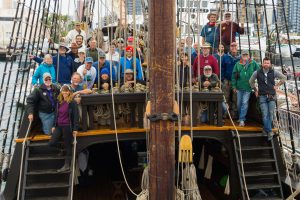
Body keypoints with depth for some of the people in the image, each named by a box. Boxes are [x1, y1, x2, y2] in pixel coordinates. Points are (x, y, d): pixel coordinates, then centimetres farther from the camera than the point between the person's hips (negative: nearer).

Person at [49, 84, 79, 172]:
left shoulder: (72, 103, -8)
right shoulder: (59, 102, 11)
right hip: (59, 126, 6)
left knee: (68, 146, 2)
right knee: (51, 143, -4)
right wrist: (54, 126, 15)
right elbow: (56, 114, 18)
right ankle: (63, 148, 25)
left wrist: (75, 129, -15)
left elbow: (76, 116, -11)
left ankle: (67, 165, 11)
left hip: (68, 126, -6)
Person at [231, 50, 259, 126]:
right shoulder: (238, 64, 2)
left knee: (245, 103, -6)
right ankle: (241, 117, 29)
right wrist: (234, 86, 0)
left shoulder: (253, 64, -2)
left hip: (248, 88, -2)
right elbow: (233, 76, 3)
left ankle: (242, 119, -2)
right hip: (239, 87, 2)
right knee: (239, 103, 11)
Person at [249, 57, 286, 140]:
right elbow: (251, 81, 17)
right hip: (262, 96, -1)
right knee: (265, 114, -10)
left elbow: (284, 78, 12)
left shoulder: (274, 72, 0)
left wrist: (277, 85, 6)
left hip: (271, 96, 1)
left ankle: (265, 129, 17)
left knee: (270, 114, 1)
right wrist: (255, 90, 15)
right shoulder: (257, 73, 0)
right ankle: (269, 131, -10)